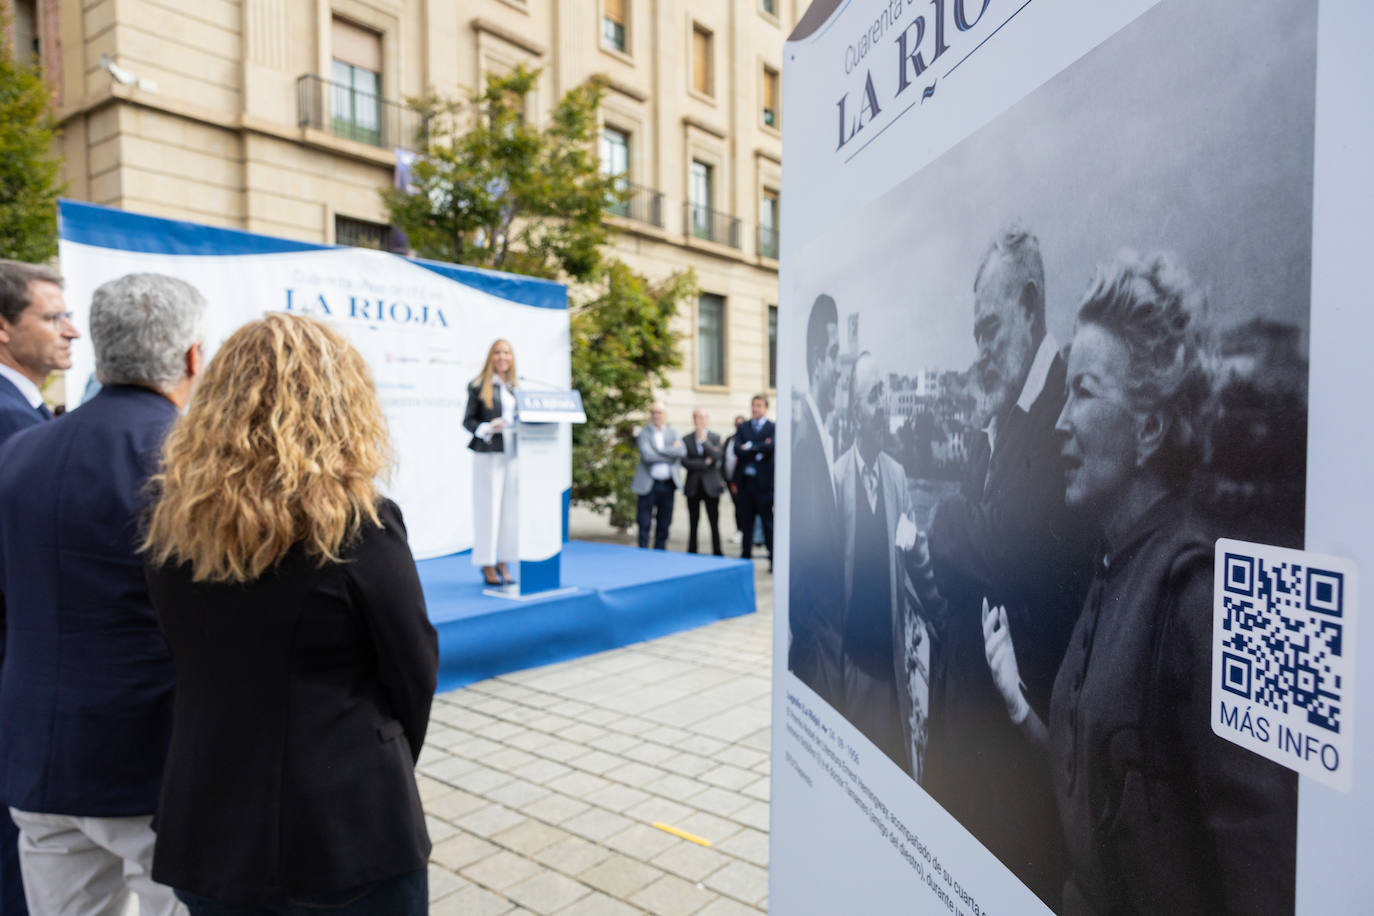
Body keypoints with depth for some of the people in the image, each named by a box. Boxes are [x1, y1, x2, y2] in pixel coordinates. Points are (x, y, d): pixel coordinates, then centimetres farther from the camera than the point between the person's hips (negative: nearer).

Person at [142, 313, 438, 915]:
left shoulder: (170, 518, -5)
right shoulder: (360, 527, -19)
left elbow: (193, 664, 5)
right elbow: (413, 674, -8)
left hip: (206, 828, 5)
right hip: (346, 828, -4)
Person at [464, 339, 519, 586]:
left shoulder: (515, 387, 15)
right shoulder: (478, 386, 1)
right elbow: (468, 420, -2)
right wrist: (488, 428, -17)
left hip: (513, 454, 5)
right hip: (488, 456, -5)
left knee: (510, 508, 6)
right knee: (487, 508, -1)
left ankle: (504, 564, 15)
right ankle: (487, 566, 8)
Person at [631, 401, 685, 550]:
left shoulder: (672, 432, 10)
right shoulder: (643, 433, -2)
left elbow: (682, 451, -6)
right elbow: (647, 455, -18)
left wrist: (660, 451, -13)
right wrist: (671, 451, -9)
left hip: (668, 484, 4)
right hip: (649, 485, -4)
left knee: (664, 525, 8)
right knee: (644, 524, -2)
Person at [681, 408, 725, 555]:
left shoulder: (715, 438, 5)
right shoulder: (686, 440, 6)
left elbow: (716, 457, -11)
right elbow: (684, 462, -5)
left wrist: (703, 440, -12)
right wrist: (704, 463, -12)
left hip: (711, 486, -1)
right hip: (693, 487, 1)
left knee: (714, 523, 0)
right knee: (693, 524, 5)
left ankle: (717, 553, 6)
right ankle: (691, 553, 11)